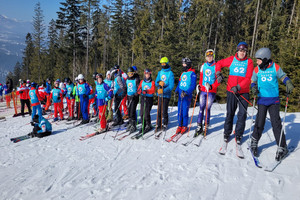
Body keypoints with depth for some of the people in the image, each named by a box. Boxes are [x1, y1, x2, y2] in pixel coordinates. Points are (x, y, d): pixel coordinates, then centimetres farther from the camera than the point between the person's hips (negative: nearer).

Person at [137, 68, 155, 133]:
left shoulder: (152, 82, 2)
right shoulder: (142, 82, 13)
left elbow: (153, 90, -13)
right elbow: (139, 90, 6)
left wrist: (147, 91, -31)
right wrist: (140, 91, -19)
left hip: (149, 99, -4)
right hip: (143, 98, 4)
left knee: (146, 113, -9)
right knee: (142, 113, 3)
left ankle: (148, 126, 8)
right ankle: (143, 126, 16)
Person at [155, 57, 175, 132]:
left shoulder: (170, 73, -5)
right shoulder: (160, 72, 13)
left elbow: (171, 86, -13)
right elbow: (156, 83, 10)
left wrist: (163, 90, -24)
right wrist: (159, 83, -13)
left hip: (166, 95, -4)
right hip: (160, 95, 4)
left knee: (164, 111, -1)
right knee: (159, 110, 5)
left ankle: (165, 124, 19)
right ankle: (158, 125, 15)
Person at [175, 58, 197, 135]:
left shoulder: (192, 74, -6)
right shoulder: (182, 73, 17)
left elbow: (193, 86, -13)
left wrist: (186, 92, -23)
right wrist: (176, 91, 6)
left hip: (187, 96, -6)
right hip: (180, 95, 7)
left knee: (185, 112, -3)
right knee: (179, 111, 8)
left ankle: (185, 126, 12)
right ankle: (180, 126, 17)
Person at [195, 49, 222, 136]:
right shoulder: (203, 66, 9)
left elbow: (218, 80, -6)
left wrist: (211, 87, -17)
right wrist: (199, 86, 9)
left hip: (211, 91, -3)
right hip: (203, 91, 4)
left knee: (207, 109, -1)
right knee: (201, 108, 2)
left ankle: (206, 126, 13)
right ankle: (199, 127, 8)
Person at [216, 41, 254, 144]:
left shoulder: (249, 62, -1)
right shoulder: (231, 59, 3)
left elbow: (248, 78, -9)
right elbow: (219, 63, 17)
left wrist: (238, 87, -22)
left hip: (243, 92, 0)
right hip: (231, 91, 0)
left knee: (242, 114, 1)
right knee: (230, 113, 7)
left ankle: (238, 134, 16)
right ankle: (227, 133, 22)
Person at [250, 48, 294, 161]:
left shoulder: (275, 67, -2)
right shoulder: (257, 70, 0)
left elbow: (283, 76, 12)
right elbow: (253, 81, 10)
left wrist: (288, 84, -7)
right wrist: (254, 88, -10)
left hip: (274, 100, 0)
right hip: (262, 99, 1)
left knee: (276, 123, -3)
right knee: (260, 123, -1)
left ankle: (282, 147, 11)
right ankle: (254, 142, 22)